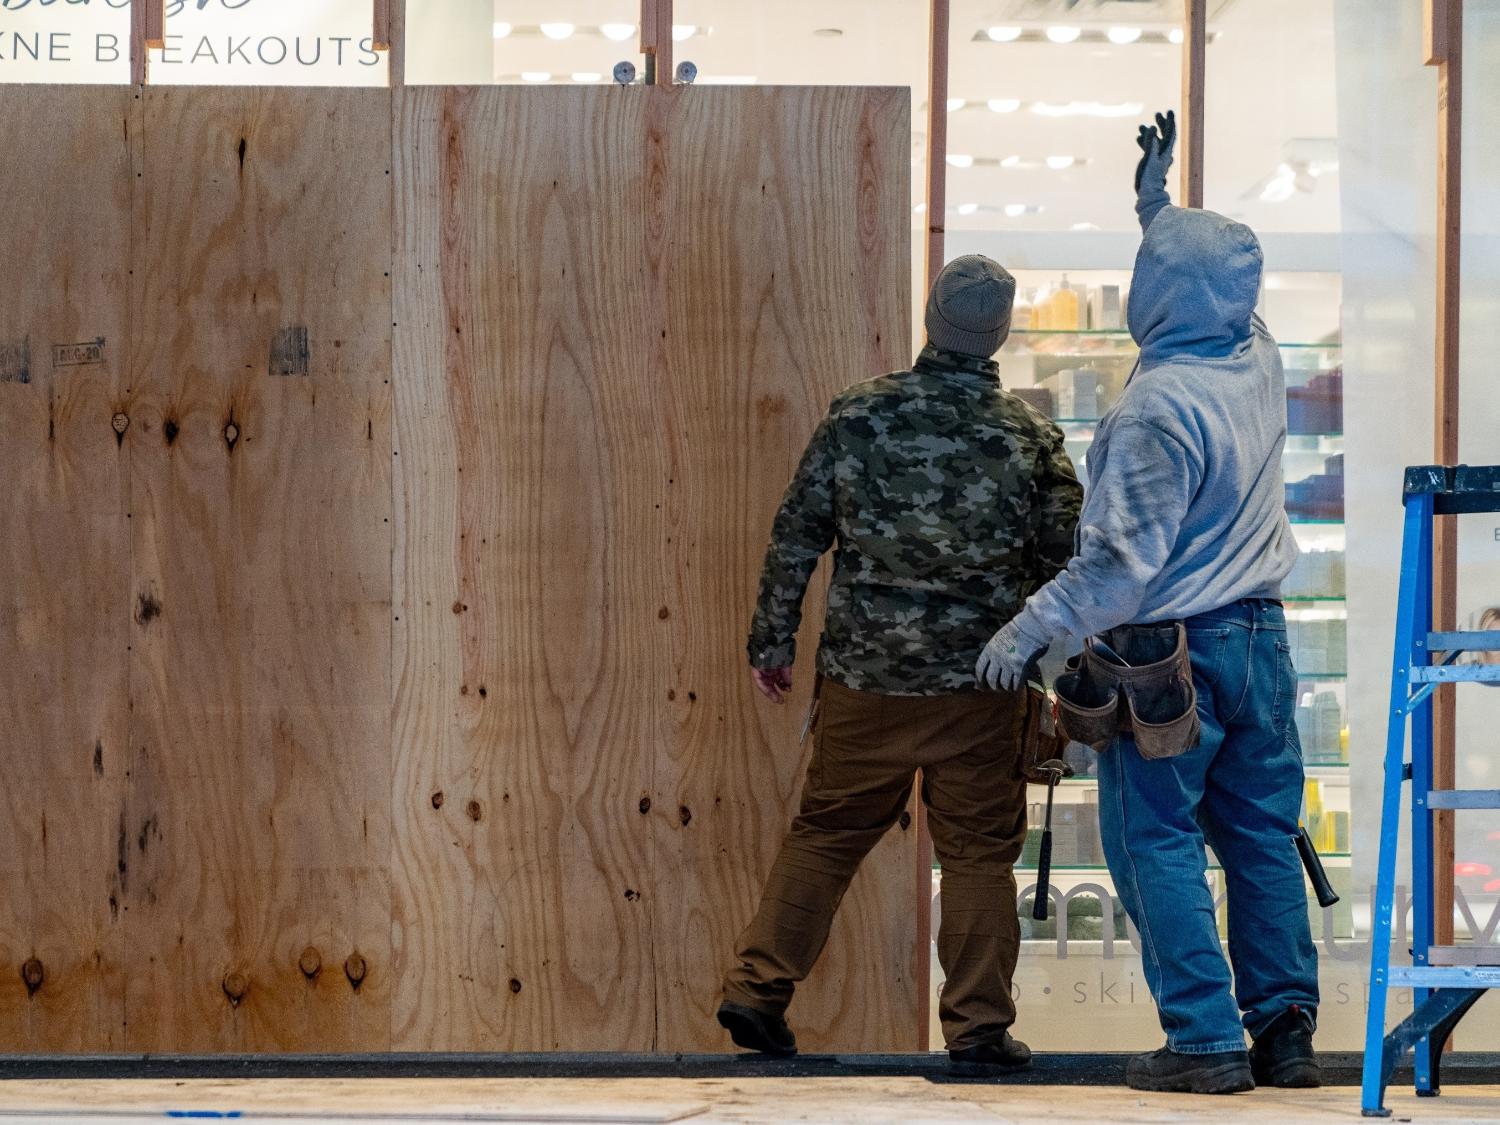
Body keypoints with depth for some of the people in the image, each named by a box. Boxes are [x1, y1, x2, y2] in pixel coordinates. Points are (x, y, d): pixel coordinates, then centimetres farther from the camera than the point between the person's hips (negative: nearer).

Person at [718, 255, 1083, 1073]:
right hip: (978, 684, -2)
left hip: (862, 676, 2)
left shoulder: (857, 416, -4)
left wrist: (772, 640, 12)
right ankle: (979, 1026, 7)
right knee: (978, 853, 7)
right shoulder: (1028, 439, -6)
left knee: (825, 833, 13)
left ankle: (757, 988, 11)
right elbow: (1062, 565, 2)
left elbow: (797, 536, 1)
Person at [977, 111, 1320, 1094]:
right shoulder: (1260, 363, 0)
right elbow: (1217, 282, 25)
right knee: (1263, 836, 12)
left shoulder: (1157, 408, -21)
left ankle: (1206, 1039, 0)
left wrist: (1031, 628, -12)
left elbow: (1123, 561, -21)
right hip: (1260, 634, 7)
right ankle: (1285, 1029, 13)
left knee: (1160, 843, 1)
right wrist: (1158, 202, 30)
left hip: (1170, 651, -7)